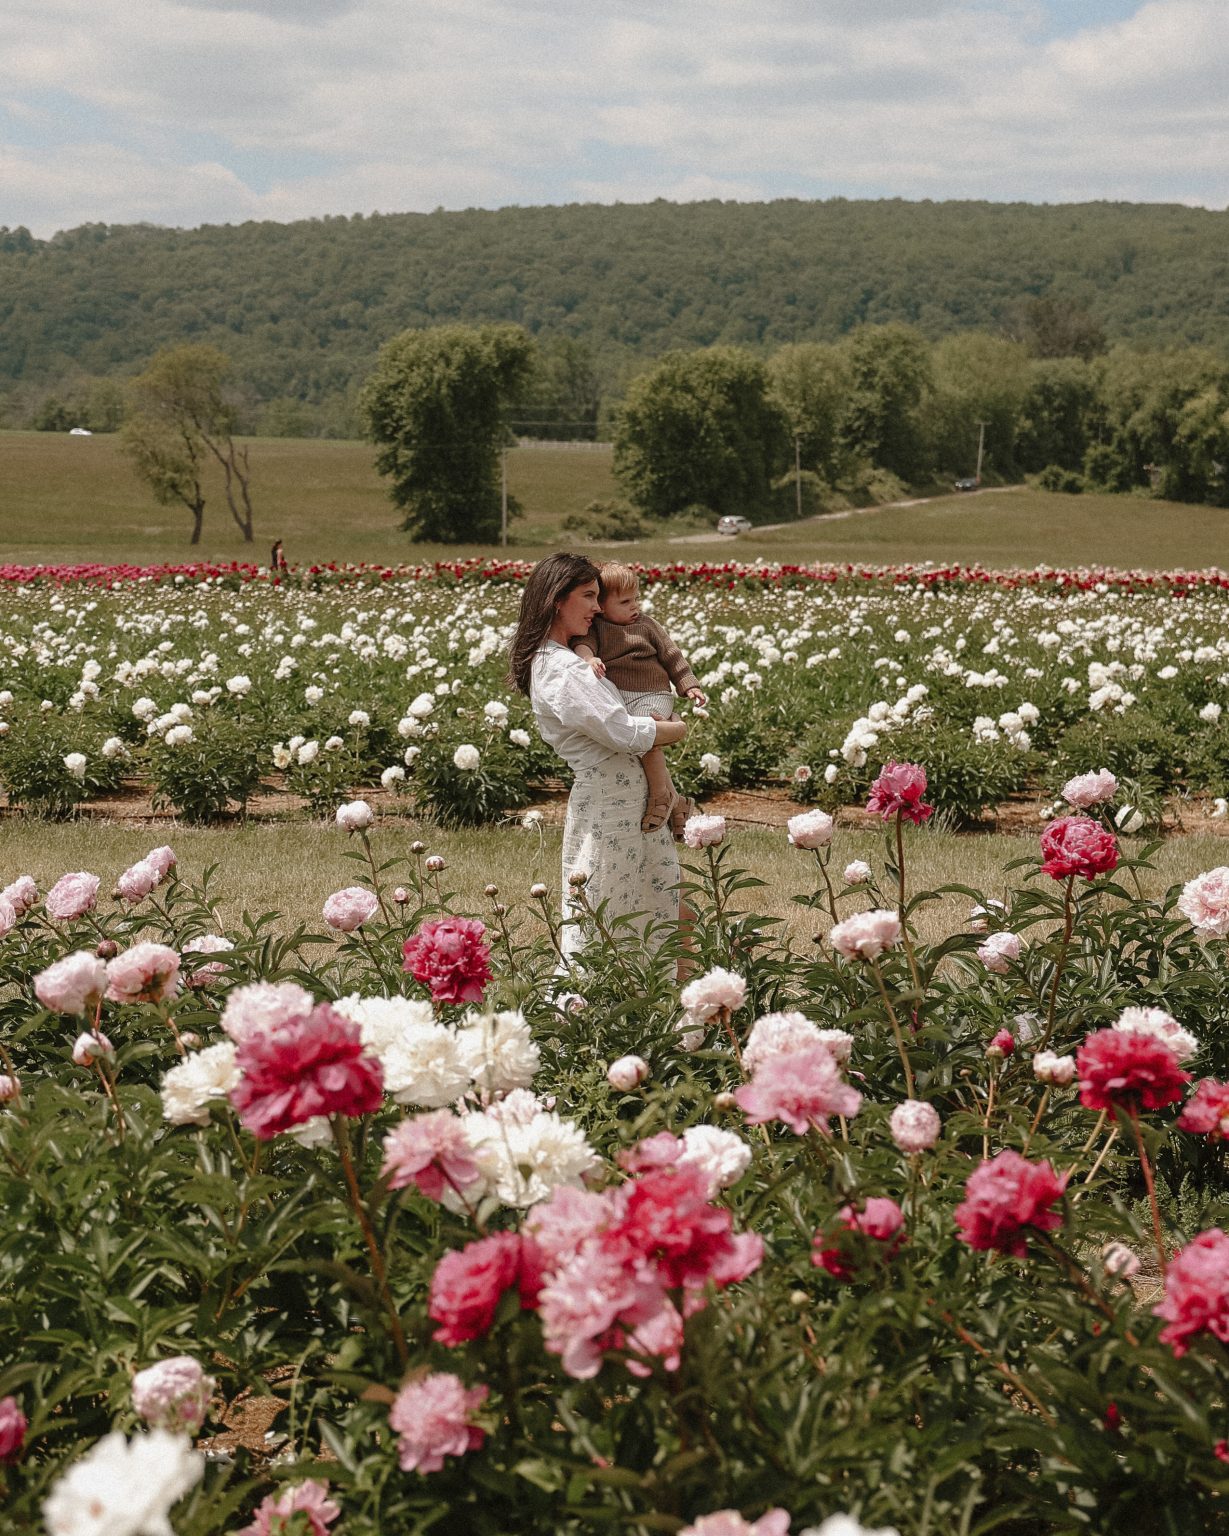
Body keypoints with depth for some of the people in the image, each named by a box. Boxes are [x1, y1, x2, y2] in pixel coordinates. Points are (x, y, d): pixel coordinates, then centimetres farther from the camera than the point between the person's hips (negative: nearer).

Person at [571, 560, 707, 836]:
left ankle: (662, 796, -20)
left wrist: (689, 685, 8)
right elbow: (582, 643, -12)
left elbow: (671, 655, 13)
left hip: (652, 695, -3)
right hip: (616, 697, 3)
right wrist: (588, 658, -34)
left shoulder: (646, 625, 9)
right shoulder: (595, 627, 8)